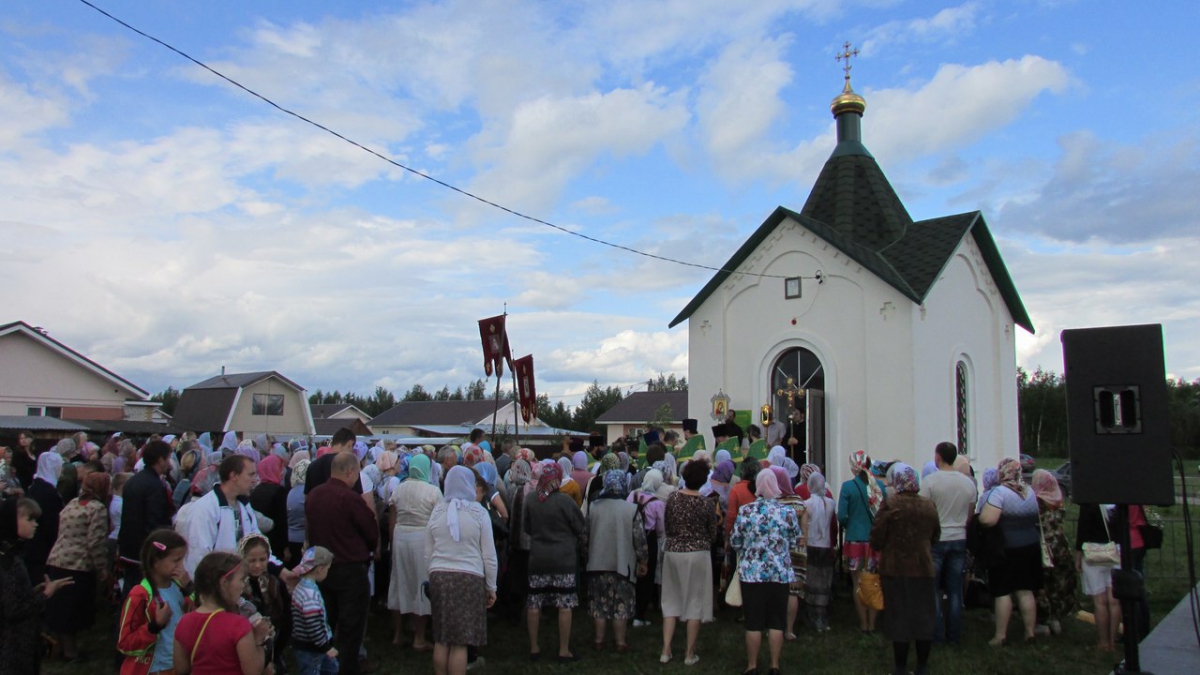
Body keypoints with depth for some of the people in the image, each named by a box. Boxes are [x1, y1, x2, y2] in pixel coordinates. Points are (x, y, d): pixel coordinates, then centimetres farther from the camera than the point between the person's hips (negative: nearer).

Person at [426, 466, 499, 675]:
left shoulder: (437, 511, 3)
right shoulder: (478, 513, -5)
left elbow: (428, 553, 9)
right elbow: (489, 555, -2)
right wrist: (491, 587, 8)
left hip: (439, 577, 3)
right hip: (469, 579, -3)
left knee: (441, 640, 11)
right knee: (460, 643, 1)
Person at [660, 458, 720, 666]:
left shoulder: (672, 498, -3)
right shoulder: (707, 504, -10)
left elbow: (667, 527, 6)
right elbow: (713, 536, -1)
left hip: (673, 553, 3)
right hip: (698, 554, -3)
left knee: (672, 601, 14)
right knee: (695, 602, 8)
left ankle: (666, 651, 12)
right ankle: (690, 654, 14)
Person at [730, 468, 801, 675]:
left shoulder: (745, 510, -8)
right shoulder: (788, 511, -5)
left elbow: (735, 542, -1)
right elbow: (795, 542, 5)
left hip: (751, 573, -1)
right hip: (781, 574, 1)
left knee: (753, 623, 7)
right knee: (776, 622, 11)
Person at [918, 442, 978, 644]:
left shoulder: (929, 481, -13)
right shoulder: (968, 483, 3)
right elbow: (970, 515, 10)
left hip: (935, 540, -4)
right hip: (959, 540, 4)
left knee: (933, 589, 6)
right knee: (955, 590, 10)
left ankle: (936, 634, 8)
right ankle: (954, 635, 16)